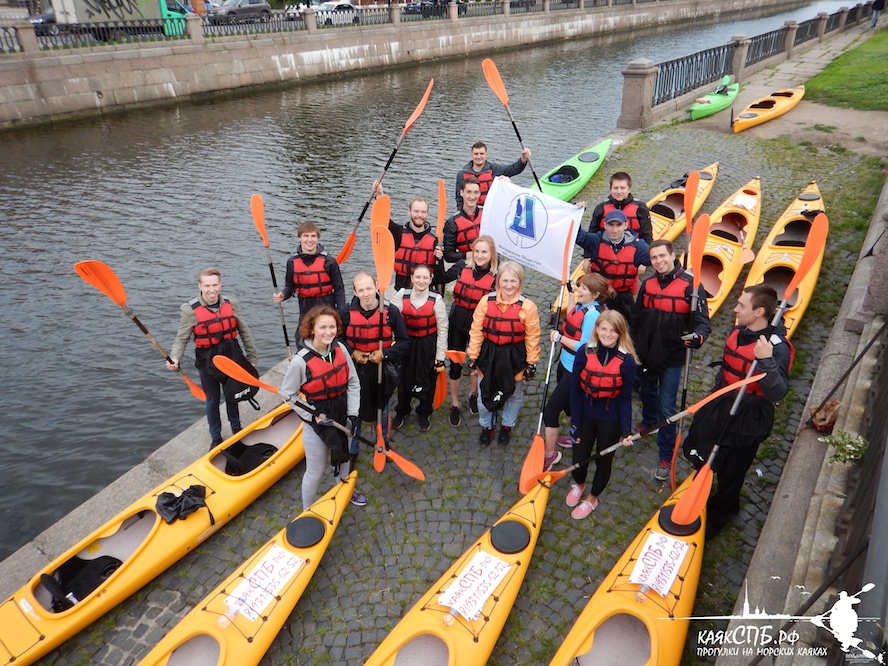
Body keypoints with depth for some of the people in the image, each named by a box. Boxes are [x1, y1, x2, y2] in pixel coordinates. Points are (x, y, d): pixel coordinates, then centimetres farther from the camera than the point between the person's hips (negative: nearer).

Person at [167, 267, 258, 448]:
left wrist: (252, 357, 6)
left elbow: (245, 333, 2)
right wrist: (174, 358, -29)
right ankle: (216, 437, 32)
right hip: (207, 362, -2)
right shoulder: (190, 310, -15)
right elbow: (181, 340, -11)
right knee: (212, 401, 14)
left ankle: (236, 427, 45)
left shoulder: (231, 304, -7)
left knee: (232, 396, 22)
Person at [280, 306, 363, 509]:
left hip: (342, 418, 5)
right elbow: (287, 393, -15)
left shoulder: (340, 349, -10)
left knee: (343, 459, 28)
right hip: (316, 423, -5)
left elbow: (353, 383, -1)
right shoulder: (300, 361, -24)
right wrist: (313, 416, -21)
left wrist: (352, 414, -8)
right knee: (316, 471, 11)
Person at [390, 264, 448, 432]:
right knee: (404, 380, 16)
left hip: (428, 346, -2)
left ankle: (424, 414, 39)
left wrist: (440, 356, -8)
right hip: (407, 344, 2)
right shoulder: (402, 296, -9)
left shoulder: (436, 300, -15)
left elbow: (442, 329, -10)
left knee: (427, 382, 13)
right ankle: (401, 411, 42)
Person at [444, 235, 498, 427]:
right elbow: (441, 279, 0)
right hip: (457, 322, 1)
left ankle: (473, 394, 47)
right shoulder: (462, 266, -11)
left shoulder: (495, 276, -15)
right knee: (455, 363, 8)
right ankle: (455, 404, 28)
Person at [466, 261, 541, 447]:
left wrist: (531, 363, -4)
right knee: (484, 394, 16)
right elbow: (476, 331, -5)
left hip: (514, 358, -1)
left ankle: (507, 427, 46)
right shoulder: (486, 301, -12)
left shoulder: (527, 306, -15)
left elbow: (532, 338, -7)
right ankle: (486, 427, 41)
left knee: (514, 395, 20)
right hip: (488, 356, 1)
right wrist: (472, 356, -4)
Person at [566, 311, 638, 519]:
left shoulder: (626, 360, -14)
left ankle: (592, 498, 42)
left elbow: (625, 399, -8)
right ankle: (579, 484, 46)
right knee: (579, 459, 11)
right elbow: (575, 389, -8)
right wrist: (575, 422, -7)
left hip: (610, 421, -1)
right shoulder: (584, 352, -12)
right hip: (585, 416, 1)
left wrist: (626, 430, -13)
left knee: (603, 461, 16)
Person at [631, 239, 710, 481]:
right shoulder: (648, 284, 2)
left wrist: (697, 337, -37)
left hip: (672, 358, -5)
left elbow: (702, 321, -16)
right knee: (647, 394, 25)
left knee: (666, 408, -1)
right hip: (645, 354, 5)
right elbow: (636, 318, 12)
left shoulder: (690, 285, -14)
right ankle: (648, 424, 53)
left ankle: (666, 456, 13)